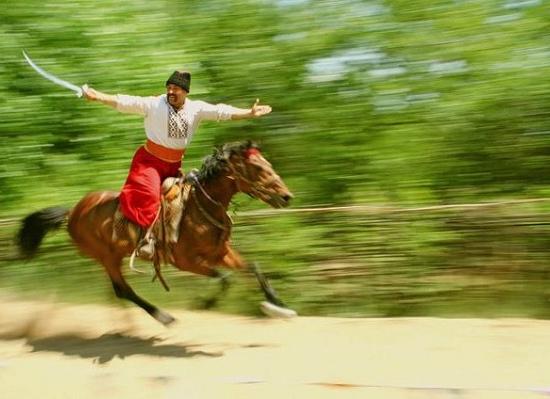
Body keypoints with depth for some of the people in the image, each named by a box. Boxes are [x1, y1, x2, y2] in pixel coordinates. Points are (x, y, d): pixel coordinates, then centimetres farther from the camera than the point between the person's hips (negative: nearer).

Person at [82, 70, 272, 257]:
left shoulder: (196, 108, 0)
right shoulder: (153, 104, -10)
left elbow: (222, 112, -5)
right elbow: (125, 102, -16)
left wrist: (249, 113, -13)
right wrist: (97, 96, -27)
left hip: (174, 165, 5)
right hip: (150, 160, -5)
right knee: (148, 194, -24)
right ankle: (145, 236, -18)